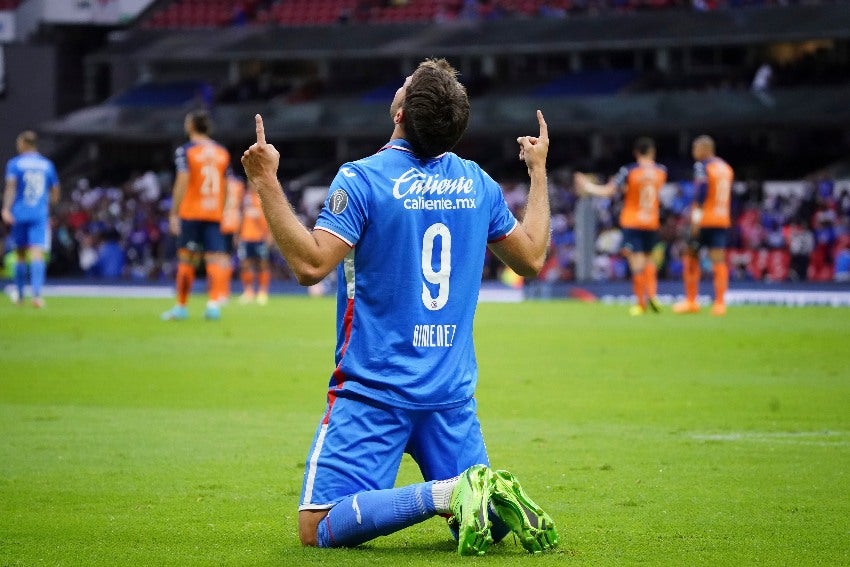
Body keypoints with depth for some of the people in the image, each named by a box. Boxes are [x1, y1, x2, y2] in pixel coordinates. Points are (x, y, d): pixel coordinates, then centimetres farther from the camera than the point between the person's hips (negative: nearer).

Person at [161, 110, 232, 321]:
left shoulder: (186, 151, -4)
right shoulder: (222, 153, 11)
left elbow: (182, 183, -11)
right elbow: (225, 186, 13)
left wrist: (173, 214, -9)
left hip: (191, 214, -3)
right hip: (214, 215, 3)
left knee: (186, 260, 6)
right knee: (215, 258, -3)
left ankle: (181, 307, 13)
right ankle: (214, 302, -21)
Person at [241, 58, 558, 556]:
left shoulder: (361, 179, -12)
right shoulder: (480, 184, 4)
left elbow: (311, 264, -19)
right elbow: (533, 257, 17)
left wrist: (267, 184, -15)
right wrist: (539, 173, 28)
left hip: (374, 390, -5)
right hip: (453, 393, 5)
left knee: (320, 528, -8)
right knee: (483, 522, 16)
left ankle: (448, 495, -25)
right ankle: (498, 496, -19)